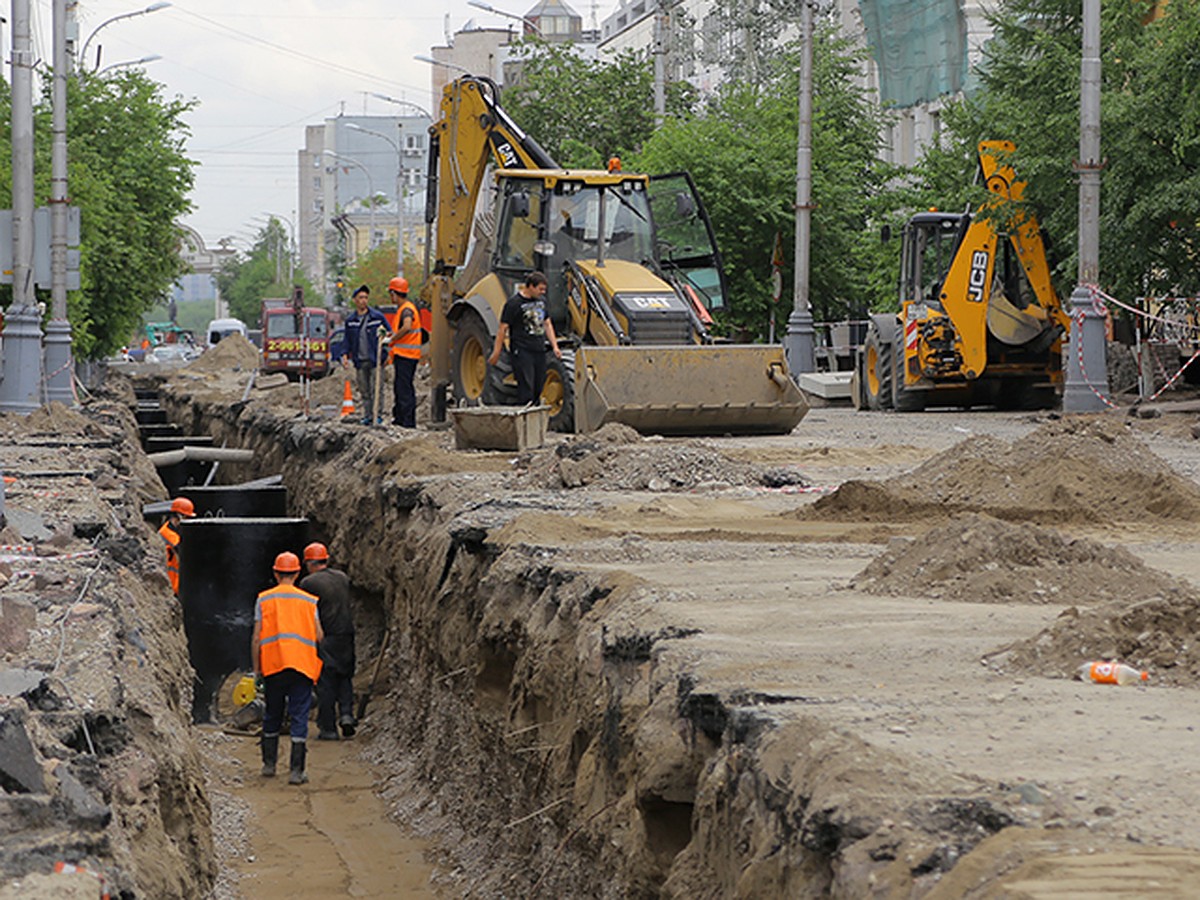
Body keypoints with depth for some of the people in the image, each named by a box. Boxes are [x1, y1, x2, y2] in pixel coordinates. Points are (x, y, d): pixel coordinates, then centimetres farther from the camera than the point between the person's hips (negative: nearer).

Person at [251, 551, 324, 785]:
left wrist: (256, 668, 7)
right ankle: (297, 770, -7)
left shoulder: (264, 599, 4)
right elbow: (319, 636, 2)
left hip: (273, 664, 1)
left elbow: (256, 638, 0)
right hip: (303, 665, -1)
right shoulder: (309, 600, 6)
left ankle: (269, 763, 23)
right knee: (299, 717, -1)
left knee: (272, 715, 16)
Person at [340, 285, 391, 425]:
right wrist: (345, 354, 3)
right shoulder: (350, 320, 9)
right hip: (360, 361, 3)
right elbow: (347, 340, 14)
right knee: (364, 391, 7)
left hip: (375, 360, -3)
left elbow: (389, 333, 6)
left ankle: (377, 414, -5)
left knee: (376, 390, -8)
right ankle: (367, 415, 13)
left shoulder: (378, 317, 0)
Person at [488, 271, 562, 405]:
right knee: (526, 390, -11)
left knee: (538, 389, 8)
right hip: (521, 352, -7)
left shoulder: (541, 300, 13)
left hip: (539, 351, 7)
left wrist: (555, 347, 13)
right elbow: (503, 328, -8)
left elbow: (547, 324, 21)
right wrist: (496, 353, -9)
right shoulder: (514, 303, -10)